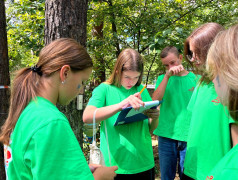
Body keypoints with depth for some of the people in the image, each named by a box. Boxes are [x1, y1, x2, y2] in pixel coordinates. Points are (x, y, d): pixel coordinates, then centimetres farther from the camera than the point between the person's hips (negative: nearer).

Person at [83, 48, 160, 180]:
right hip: (116, 166, -4)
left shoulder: (141, 90, 7)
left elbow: (151, 128, 11)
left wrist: (155, 118, -13)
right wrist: (121, 105, -36)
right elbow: (87, 117, -23)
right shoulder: (104, 89, -5)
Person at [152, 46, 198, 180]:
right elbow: (155, 100, -9)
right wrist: (167, 76, -15)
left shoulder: (194, 78, 2)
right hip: (166, 135, 2)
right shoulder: (162, 78, 8)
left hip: (188, 136, -2)